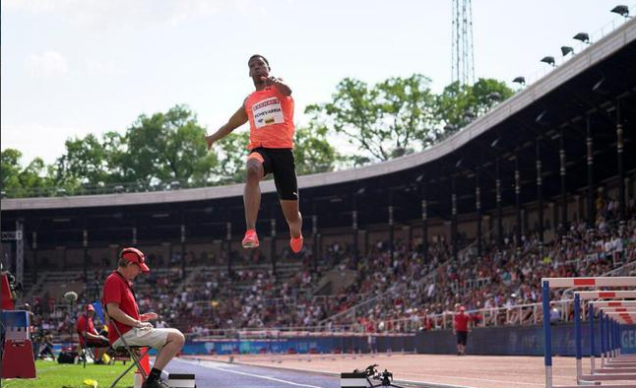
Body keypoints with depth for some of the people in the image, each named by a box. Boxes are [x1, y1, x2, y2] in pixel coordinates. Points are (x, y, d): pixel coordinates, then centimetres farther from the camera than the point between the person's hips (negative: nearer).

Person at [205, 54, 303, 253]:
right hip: (260, 148, 2)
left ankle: (296, 236, 41)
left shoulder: (278, 87, 9)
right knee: (253, 171, -38)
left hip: (283, 150, -2)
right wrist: (214, 137, 25)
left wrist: (275, 82, -39)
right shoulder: (249, 101, 21)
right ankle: (250, 232, -50)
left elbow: (287, 91, -18)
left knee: (291, 213, 3)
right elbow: (232, 123, 37)